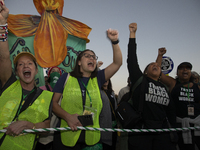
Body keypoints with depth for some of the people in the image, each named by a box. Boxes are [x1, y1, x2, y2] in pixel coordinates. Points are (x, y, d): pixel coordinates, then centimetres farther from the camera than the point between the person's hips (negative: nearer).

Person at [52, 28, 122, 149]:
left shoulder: (97, 79, 8)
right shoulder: (66, 78, 3)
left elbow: (117, 63, 0)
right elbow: (53, 102, 0)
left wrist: (115, 41, -13)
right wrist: (67, 117, -16)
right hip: (66, 137, -2)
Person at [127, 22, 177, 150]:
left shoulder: (164, 88, 16)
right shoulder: (140, 80, 4)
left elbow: (171, 111, 19)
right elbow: (132, 60, -5)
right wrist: (133, 34, -6)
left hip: (162, 133, 4)